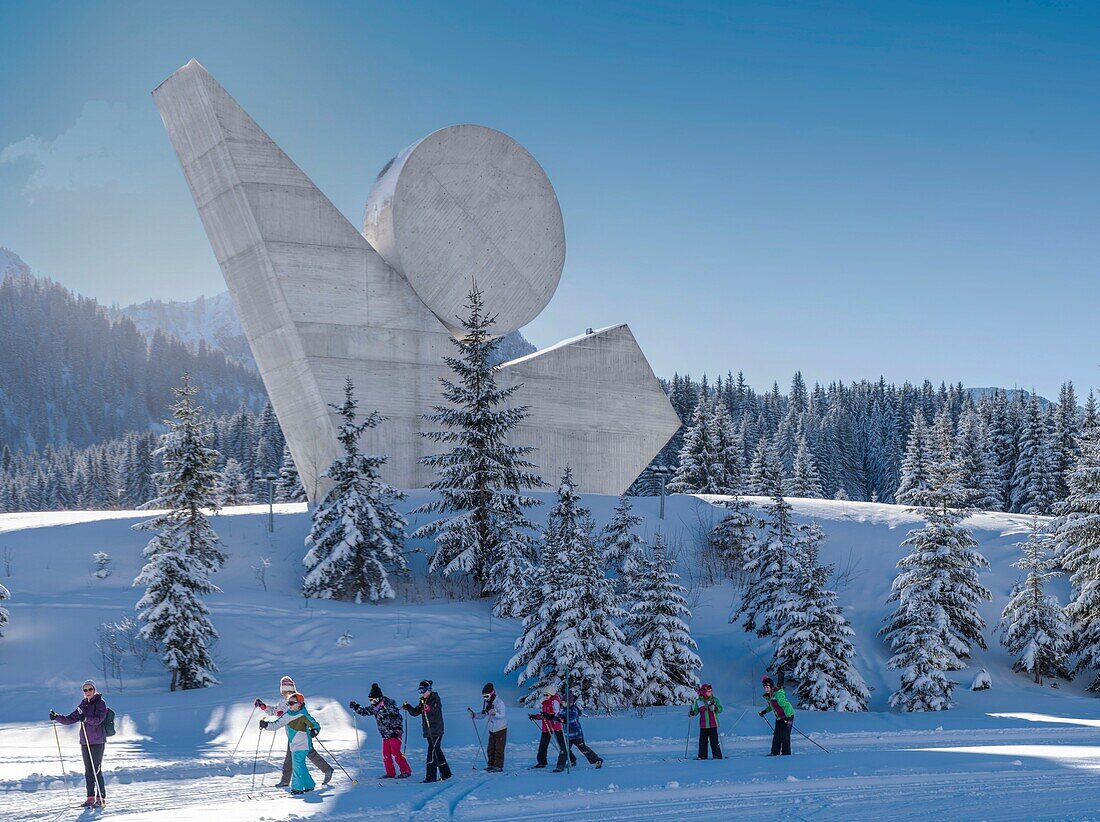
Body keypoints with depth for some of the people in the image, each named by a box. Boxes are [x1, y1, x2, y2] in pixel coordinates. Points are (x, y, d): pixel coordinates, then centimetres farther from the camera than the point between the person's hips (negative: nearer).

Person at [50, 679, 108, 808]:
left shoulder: (100, 703, -5)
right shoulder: (83, 705, 14)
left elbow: (98, 719, -20)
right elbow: (70, 719, 14)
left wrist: (86, 718, -36)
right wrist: (57, 717, 1)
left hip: (98, 741, -7)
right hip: (85, 742, 7)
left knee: (97, 770, -9)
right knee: (88, 771, 7)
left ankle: (101, 798, -6)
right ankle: (90, 798, 11)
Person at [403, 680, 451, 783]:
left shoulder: (435, 699, -7)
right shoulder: (423, 701, 15)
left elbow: (437, 710, -24)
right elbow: (415, 712, 13)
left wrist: (429, 709, -42)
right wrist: (408, 708, -5)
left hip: (436, 730, -8)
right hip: (428, 731, 8)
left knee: (432, 751, -13)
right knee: (437, 752, 14)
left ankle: (430, 776, -15)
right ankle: (445, 773, 24)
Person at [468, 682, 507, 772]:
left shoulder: (499, 703, -19)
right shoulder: (486, 703, 3)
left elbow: (502, 715, -27)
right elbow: (483, 715, 11)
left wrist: (494, 713, -45)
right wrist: (474, 715, -5)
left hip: (500, 729, -7)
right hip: (492, 730, 7)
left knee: (499, 749, -5)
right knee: (490, 749, 8)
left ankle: (498, 766, 0)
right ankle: (491, 765, 17)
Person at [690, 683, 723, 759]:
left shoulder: (714, 700, -1)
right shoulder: (698, 701, 4)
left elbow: (720, 709, -3)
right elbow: (696, 711, 10)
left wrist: (715, 708, -22)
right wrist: (692, 713, -9)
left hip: (713, 724, -2)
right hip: (703, 725, 2)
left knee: (714, 741, -3)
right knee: (702, 741, 6)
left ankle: (717, 755, 4)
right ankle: (702, 756, 13)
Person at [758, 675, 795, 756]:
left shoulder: (778, 695, -25)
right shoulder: (768, 696, 4)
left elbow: (786, 705, -29)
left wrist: (788, 718, -35)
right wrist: (765, 711, 14)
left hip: (788, 716, -9)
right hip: (779, 718, 9)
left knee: (784, 735, -12)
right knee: (776, 734, 4)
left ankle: (786, 752, -7)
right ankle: (775, 752, 7)